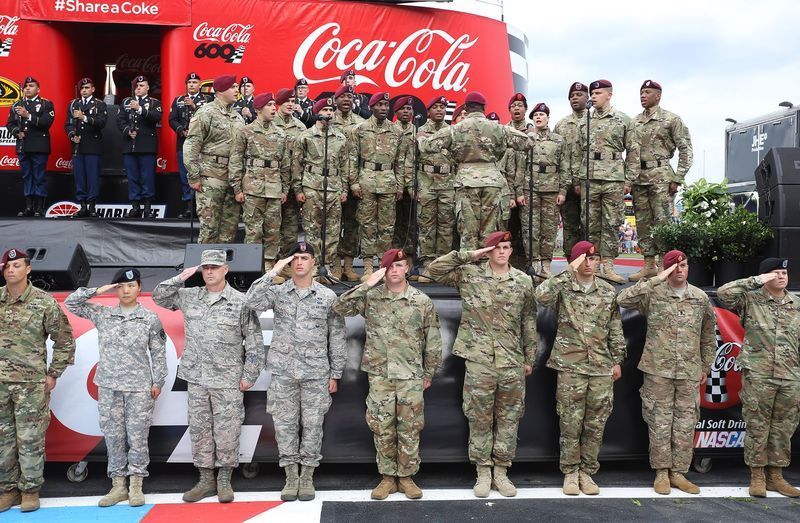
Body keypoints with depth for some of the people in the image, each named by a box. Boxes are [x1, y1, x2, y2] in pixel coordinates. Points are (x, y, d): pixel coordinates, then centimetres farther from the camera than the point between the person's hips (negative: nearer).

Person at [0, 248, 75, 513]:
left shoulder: (44, 302, -5)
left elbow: (65, 341, 1)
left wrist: (53, 374, -1)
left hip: (31, 383, -3)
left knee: (31, 439, 2)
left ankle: (30, 489, 15)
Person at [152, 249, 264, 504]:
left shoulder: (240, 302, -5)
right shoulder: (189, 297, 7)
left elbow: (254, 342, -3)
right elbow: (159, 297, 16)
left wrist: (249, 375, -5)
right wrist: (180, 279, 1)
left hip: (228, 380, -4)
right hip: (196, 378, 4)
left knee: (226, 431, 1)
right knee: (199, 429, 9)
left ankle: (224, 481, 15)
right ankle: (205, 480, 21)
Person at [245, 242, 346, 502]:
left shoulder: (328, 297, 2)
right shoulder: (278, 292, 3)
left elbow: (337, 337, 5)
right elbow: (253, 302, -18)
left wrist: (335, 374, 3)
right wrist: (273, 272, -18)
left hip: (316, 373, 0)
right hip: (283, 372, 1)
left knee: (312, 425, 5)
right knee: (285, 424, 5)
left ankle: (307, 477, 18)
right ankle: (291, 476, 18)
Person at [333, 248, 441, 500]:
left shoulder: (422, 301, 1)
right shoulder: (371, 297, 1)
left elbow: (433, 340, 5)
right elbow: (339, 308, -10)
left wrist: (429, 373, 6)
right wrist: (365, 285, -15)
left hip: (411, 376, 0)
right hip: (379, 375, 0)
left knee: (410, 429, 5)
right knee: (382, 428, 6)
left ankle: (406, 477, 20)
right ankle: (388, 477, 20)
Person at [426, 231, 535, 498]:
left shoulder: (523, 281, 6)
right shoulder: (469, 274, 0)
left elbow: (529, 322, 11)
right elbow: (434, 269, -6)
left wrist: (529, 358, 11)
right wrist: (469, 255, -8)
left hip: (512, 363, 2)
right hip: (479, 361, -2)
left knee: (509, 419, 9)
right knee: (479, 419, 6)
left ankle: (501, 471, 22)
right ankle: (483, 472, 19)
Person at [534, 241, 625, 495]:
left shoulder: (608, 291, 10)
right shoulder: (563, 288, -2)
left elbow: (615, 329, 13)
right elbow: (541, 295, -25)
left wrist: (617, 360, 10)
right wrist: (569, 271, -23)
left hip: (602, 367, 3)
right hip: (570, 366, -3)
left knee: (596, 423, 7)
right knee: (570, 423, 2)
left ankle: (587, 472, 19)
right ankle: (570, 472, 15)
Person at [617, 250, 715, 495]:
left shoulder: (701, 298, 9)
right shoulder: (653, 293, -2)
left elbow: (708, 336, 16)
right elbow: (623, 299, -20)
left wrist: (705, 367, 15)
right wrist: (656, 280, -19)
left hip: (690, 372, 3)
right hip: (658, 370, -3)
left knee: (686, 424, 6)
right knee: (659, 422, 2)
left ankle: (678, 472, 18)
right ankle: (661, 472, 14)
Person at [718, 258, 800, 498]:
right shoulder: (751, 299, -1)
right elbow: (723, 292, -18)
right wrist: (756, 280, -15)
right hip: (758, 377, -4)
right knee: (757, 427, 2)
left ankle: (776, 476, 21)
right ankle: (757, 476, 13)